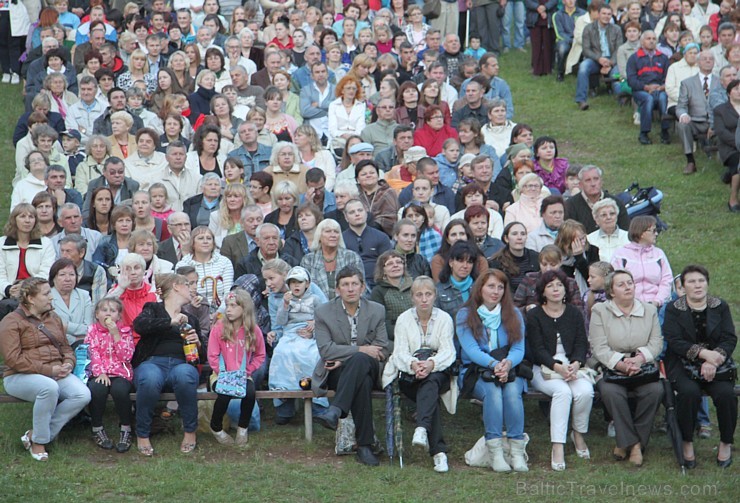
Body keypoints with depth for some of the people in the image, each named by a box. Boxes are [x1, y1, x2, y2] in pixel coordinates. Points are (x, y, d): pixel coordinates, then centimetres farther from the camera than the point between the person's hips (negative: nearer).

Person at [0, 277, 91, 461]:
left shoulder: (53, 318, 17)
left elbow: (66, 348, 22)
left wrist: (68, 364, -3)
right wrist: (48, 370, -19)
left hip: (56, 374, 7)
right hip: (20, 377, -6)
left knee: (83, 395, -22)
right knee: (49, 387, -39)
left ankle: (35, 434, -12)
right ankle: (38, 442, -18)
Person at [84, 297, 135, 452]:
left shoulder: (125, 330, 10)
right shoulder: (92, 330, 11)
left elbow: (126, 356, -3)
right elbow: (92, 353, 0)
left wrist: (115, 334, -10)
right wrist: (100, 372, -15)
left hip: (121, 372, 0)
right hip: (98, 373, 0)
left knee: (120, 390, -34)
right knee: (97, 389, -34)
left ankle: (126, 429, -15)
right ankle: (97, 429, -13)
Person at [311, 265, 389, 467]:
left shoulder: (377, 311, 7)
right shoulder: (324, 312, 2)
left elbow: (383, 351, 2)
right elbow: (325, 350, -9)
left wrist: (345, 360, -9)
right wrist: (361, 349, -19)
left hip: (367, 368, 1)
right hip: (334, 372, -1)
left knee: (359, 360, -38)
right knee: (362, 383, -37)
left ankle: (335, 411, -48)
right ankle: (364, 445, -41)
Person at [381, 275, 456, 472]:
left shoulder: (444, 318, 7)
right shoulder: (404, 319, 9)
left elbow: (448, 351, -6)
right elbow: (400, 352, -3)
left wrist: (431, 364, -29)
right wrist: (413, 364, -28)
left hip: (439, 373, 0)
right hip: (410, 375, 0)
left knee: (430, 381, -37)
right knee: (431, 395, -32)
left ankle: (422, 429, -56)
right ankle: (438, 451, -41)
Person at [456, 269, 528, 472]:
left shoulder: (513, 314, 13)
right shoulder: (465, 315, 5)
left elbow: (519, 348, 1)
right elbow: (470, 349, -8)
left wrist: (508, 363, -23)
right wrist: (493, 364, -26)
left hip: (509, 370, 2)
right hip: (475, 372, -2)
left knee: (512, 391, -32)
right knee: (492, 390, -34)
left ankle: (517, 451, -35)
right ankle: (495, 452, -38)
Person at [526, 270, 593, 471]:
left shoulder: (574, 313, 13)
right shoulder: (534, 315, 3)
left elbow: (581, 343, 5)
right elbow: (538, 349, -6)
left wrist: (575, 364, -17)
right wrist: (557, 367, -23)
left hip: (572, 366, 3)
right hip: (544, 369, -3)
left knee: (585, 391, -29)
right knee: (563, 391, -34)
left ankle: (579, 434, -2)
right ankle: (557, 448, -36)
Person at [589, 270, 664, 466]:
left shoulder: (649, 310, 14)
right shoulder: (600, 311, 4)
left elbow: (656, 342, 3)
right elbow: (599, 348, -6)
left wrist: (639, 359, -17)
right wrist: (621, 364, -22)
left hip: (643, 368, 2)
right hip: (610, 369, -2)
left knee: (655, 390, -29)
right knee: (611, 392, -35)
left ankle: (626, 442, -15)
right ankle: (632, 442, -21)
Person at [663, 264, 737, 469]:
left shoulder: (720, 307, 9)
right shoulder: (674, 309, 3)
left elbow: (730, 339, 0)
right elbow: (674, 341, -9)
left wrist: (714, 361, -18)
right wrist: (704, 353, -22)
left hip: (715, 362, 2)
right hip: (683, 364, -1)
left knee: (725, 393, -27)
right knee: (689, 392, -32)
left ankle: (726, 444, -5)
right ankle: (687, 444, -11)